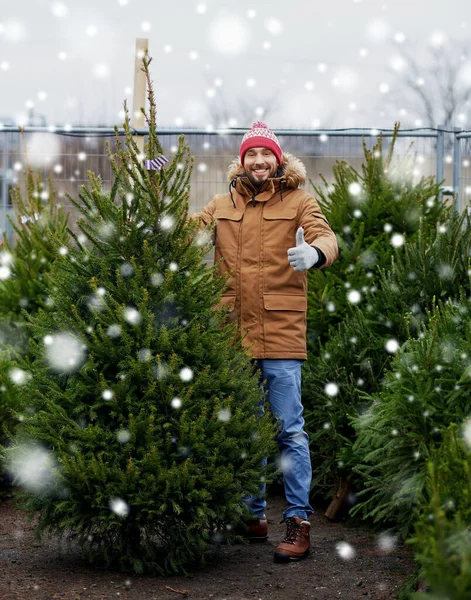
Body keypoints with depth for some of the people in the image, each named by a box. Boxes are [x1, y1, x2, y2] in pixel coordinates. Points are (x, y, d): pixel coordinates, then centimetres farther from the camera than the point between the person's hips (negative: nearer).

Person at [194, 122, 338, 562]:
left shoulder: (298, 202, 2)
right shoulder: (223, 206, 13)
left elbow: (326, 238, -13)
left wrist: (314, 253, -36)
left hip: (281, 331, -4)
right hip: (233, 331, 4)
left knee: (289, 430, -4)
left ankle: (299, 523, 0)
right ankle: (253, 517, 24)